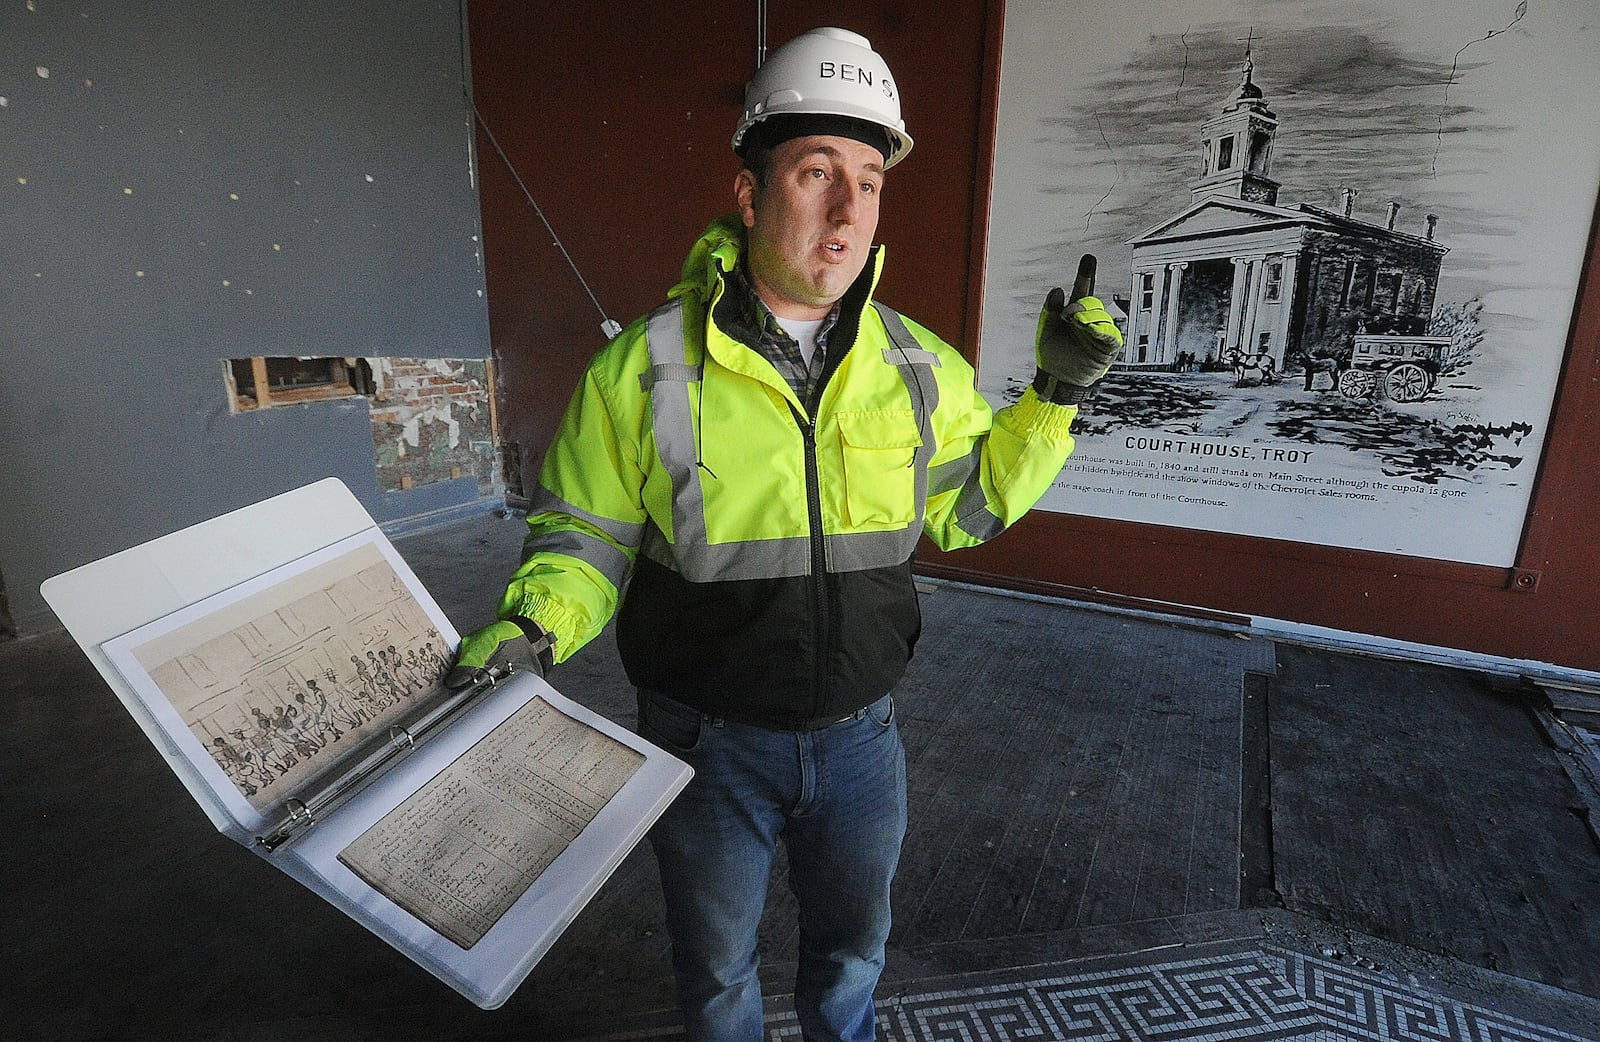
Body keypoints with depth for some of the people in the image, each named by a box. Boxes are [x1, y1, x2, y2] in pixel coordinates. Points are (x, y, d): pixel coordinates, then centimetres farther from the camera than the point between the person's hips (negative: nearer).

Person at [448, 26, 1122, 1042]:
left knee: (853, 947, 29)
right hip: (709, 741, -2)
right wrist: (530, 631, -23)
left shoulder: (922, 366, -6)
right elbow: (587, 532, -6)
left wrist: (1054, 393, -6)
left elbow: (967, 503, 4)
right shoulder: (646, 366, -15)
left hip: (860, 736, 3)